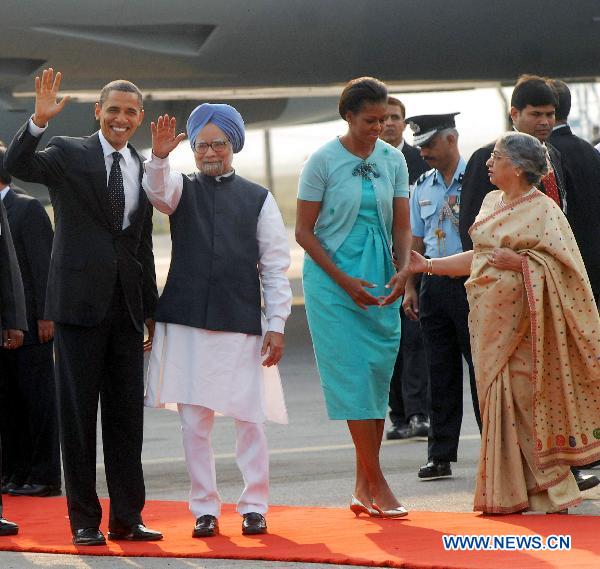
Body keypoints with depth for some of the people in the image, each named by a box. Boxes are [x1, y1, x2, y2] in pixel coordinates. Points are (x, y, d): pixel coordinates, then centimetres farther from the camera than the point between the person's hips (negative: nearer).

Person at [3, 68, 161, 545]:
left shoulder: (143, 170, 13)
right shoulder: (70, 153, 0)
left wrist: (152, 311, 17)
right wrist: (39, 121, -34)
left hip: (127, 308, 4)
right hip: (80, 303, -4)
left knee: (127, 415, 7)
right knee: (79, 413, 1)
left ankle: (127, 517, 13)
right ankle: (84, 520, 7)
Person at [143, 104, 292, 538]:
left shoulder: (259, 199, 6)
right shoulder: (183, 190, 10)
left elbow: (275, 267, 4)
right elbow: (158, 192, -15)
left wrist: (276, 326, -2)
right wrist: (160, 157, -34)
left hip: (241, 324, -1)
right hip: (187, 322, 1)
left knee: (250, 417, -2)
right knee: (194, 420, 2)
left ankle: (255, 506, 10)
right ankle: (205, 508, 10)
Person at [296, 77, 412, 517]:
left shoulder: (393, 160, 6)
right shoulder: (323, 161, -6)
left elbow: (402, 225, 9)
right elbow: (304, 231, -5)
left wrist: (403, 270, -9)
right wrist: (344, 281, -13)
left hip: (381, 281, 5)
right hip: (333, 279, -4)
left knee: (379, 375, 2)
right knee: (353, 375, -10)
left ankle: (363, 488, 8)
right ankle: (377, 485, -9)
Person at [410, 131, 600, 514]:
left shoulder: (543, 210, -8)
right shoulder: (492, 202, 14)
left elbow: (563, 265, -12)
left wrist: (520, 262, -21)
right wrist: (428, 265, 17)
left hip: (521, 322, -7)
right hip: (489, 319, 7)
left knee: (525, 401, -7)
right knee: (499, 402, 7)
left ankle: (549, 491, 2)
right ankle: (510, 492, 12)